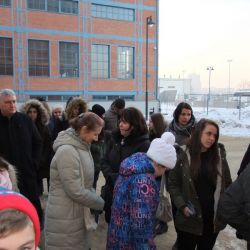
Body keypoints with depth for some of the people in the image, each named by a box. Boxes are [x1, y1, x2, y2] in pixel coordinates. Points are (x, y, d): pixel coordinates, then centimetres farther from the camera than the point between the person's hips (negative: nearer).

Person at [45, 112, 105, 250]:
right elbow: (76, 192, -25)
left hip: (79, 214, 8)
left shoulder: (82, 147, 6)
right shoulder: (67, 151, -24)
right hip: (65, 220, -8)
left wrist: (97, 200, -1)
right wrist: (102, 203, -14)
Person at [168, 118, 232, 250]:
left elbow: (227, 183, 8)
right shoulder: (183, 155, -8)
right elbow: (172, 184, -4)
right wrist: (182, 206, -14)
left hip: (214, 218, 3)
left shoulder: (219, 154, 1)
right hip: (189, 218, -3)